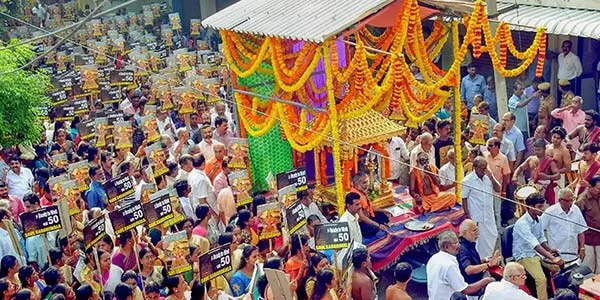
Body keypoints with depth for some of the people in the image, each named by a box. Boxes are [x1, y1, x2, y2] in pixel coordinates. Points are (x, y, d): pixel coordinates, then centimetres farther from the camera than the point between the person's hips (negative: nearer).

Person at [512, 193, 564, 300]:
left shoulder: (538, 219, 4)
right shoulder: (522, 224, -24)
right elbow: (535, 245, -32)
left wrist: (550, 249, -5)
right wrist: (552, 258, -39)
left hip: (537, 253, 8)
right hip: (524, 255, -8)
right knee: (541, 279, -28)